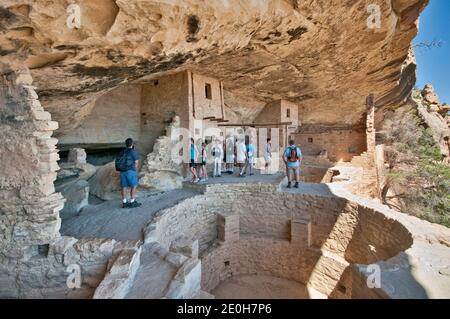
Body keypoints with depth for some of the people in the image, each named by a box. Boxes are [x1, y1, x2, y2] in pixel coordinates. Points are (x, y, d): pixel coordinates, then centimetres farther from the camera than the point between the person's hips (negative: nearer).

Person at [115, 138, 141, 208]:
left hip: (122, 171, 6)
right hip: (130, 171, -6)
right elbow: (136, 163, -7)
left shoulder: (122, 152, 14)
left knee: (123, 186, 8)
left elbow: (118, 162, 13)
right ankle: (132, 202, 2)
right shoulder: (133, 151, -5)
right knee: (134, 186, 2)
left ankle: (124, 202, 13)